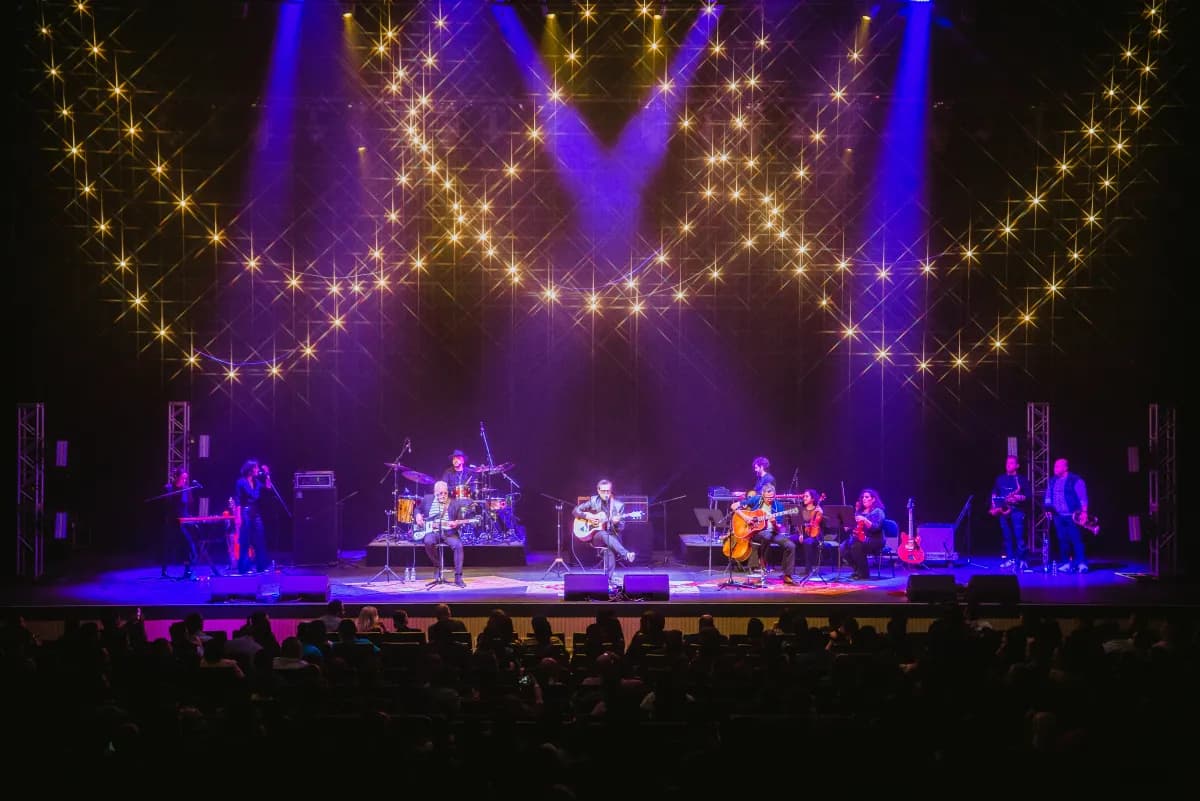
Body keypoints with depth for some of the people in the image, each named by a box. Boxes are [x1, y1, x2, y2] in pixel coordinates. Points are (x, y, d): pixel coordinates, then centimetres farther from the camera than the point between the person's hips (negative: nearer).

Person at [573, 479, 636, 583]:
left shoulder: (618, 505, 4)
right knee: (604, 535, -38)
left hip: (613, 536, 0)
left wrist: (616, 523, -20)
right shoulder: (593, 501, 6)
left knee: (611, 547, -36)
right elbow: (576, 510, 9)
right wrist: (587, 516, -8)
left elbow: (620, 529, 3)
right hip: (596, 536, 0)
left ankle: (608, 577, -38)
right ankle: (626, 555, -50)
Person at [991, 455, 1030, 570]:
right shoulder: (1000, 479, 15)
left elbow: (1028, 495, -2)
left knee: (1019, 536, -11)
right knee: (1006, 536, 5)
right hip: (1003, 510, 4)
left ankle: (1021, 560, -8)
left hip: (1017, 510, -4)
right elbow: (994, 494, 17)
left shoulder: (1022, 479, 3)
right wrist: (994, 506, 4)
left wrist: (1019, 498, -19)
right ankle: (1010, 559, 11)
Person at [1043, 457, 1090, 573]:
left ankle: (1082, 564, -7)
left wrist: (1084, 512, -18)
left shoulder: (1075, 480, -6)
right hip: (1058, 516, 6)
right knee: (1063, 540, 5)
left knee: (1076, 539, -8)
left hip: (1072, 516, -6)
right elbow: (1048, 496, 19)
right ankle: (1067, 563, 10)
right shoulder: (1053, 481, 14)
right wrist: (1048, 508, 5)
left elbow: (1083, 497, -11)